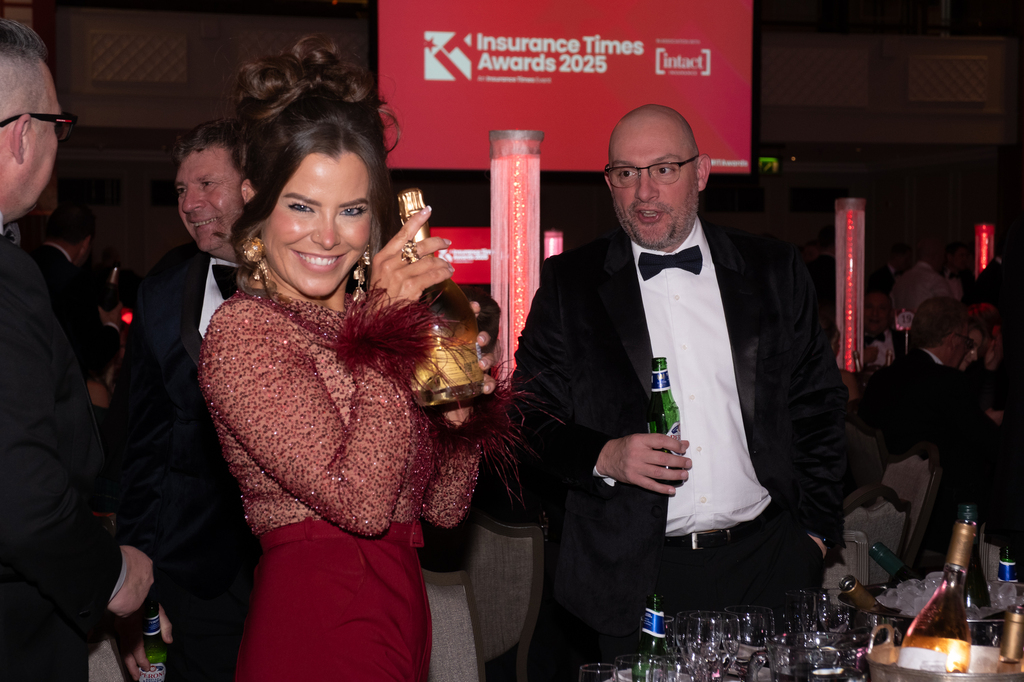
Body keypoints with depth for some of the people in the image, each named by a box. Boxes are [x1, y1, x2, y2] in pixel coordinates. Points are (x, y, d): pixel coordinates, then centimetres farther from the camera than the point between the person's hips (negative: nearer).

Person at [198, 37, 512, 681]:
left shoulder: (366, 321, 9)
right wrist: (388, 326, -20)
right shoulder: (244, 332, -14)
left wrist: (460, 409, -9)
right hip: (318, 630, -7)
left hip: (399, 618, 8)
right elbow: (362, 503, -23)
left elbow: (443, 505, 9)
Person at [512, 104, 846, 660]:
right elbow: (531, 413, 1)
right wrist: (602, 456, -17)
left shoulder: (775, 272, 5)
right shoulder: (569, 283, 1)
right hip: (635, 572, -1)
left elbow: (818, 405, 9)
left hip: (766, 563, 2)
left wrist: (816, 530, 5)